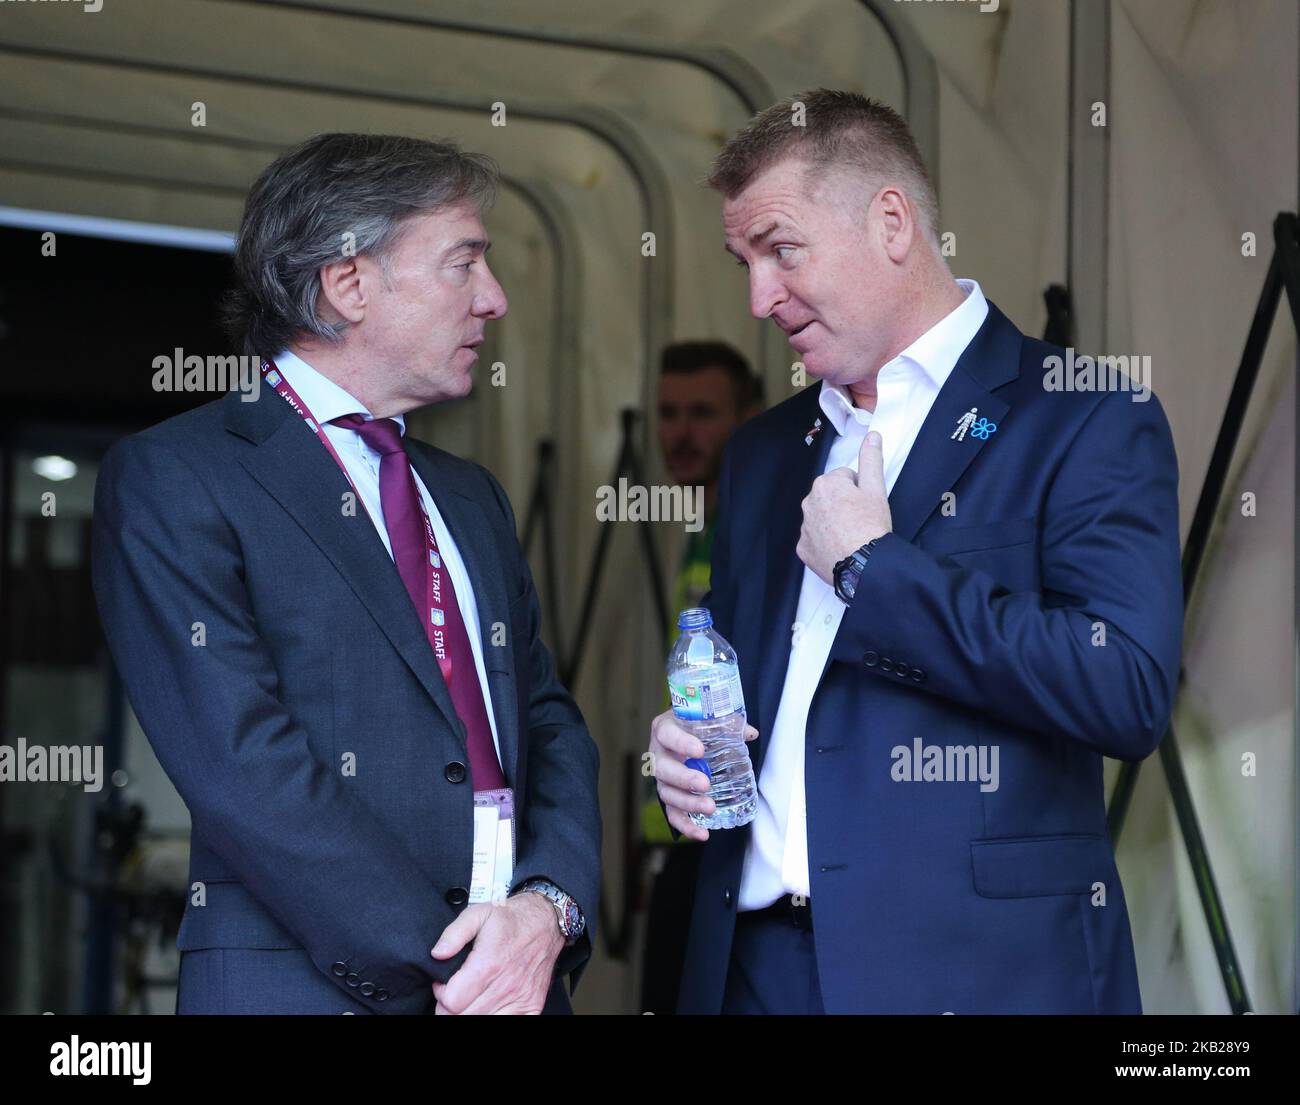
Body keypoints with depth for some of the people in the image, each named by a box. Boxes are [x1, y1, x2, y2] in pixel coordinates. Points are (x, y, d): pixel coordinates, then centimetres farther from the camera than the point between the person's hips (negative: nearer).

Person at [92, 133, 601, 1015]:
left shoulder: (473, 498, 18)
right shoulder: (170, 479, -5)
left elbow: (550, 723, 13)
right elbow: (243, 768, -14)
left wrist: (549, 903, -7)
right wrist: (439, 964, -18)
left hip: (516, 977, 6)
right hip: (311, 986, -6)